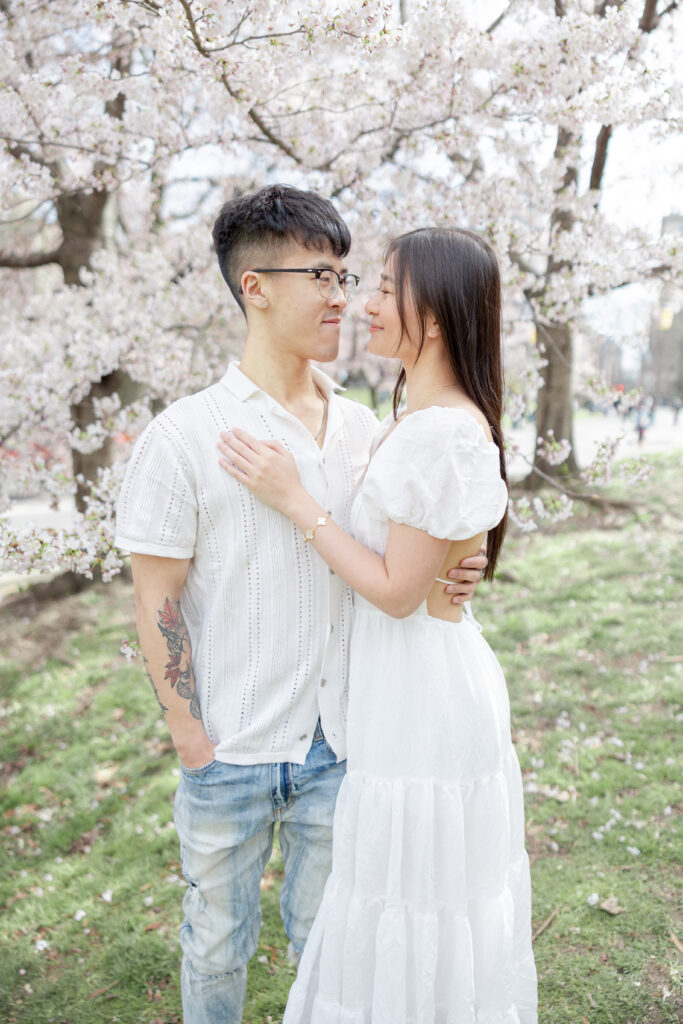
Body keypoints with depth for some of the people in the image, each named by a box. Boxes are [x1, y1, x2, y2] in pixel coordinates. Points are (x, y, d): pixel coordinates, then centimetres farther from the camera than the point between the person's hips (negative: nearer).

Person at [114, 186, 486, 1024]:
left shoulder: (363, 431, 1)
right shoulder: (185, 437, -12)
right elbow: (156, 607, -10)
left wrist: (446, 579, -10)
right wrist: (189, 734, -10)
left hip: (337, 741, 4)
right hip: (229, 751, -3)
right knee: (218, 942, 18)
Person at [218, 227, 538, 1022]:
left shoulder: (444, 433, -24)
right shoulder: (419, 420, 7)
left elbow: (399, 591, -21)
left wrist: (294, 500, -17)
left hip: (424, 695, -9)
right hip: (412, 685, 9)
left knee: (420, 903, 10)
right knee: (425, 889, 24)